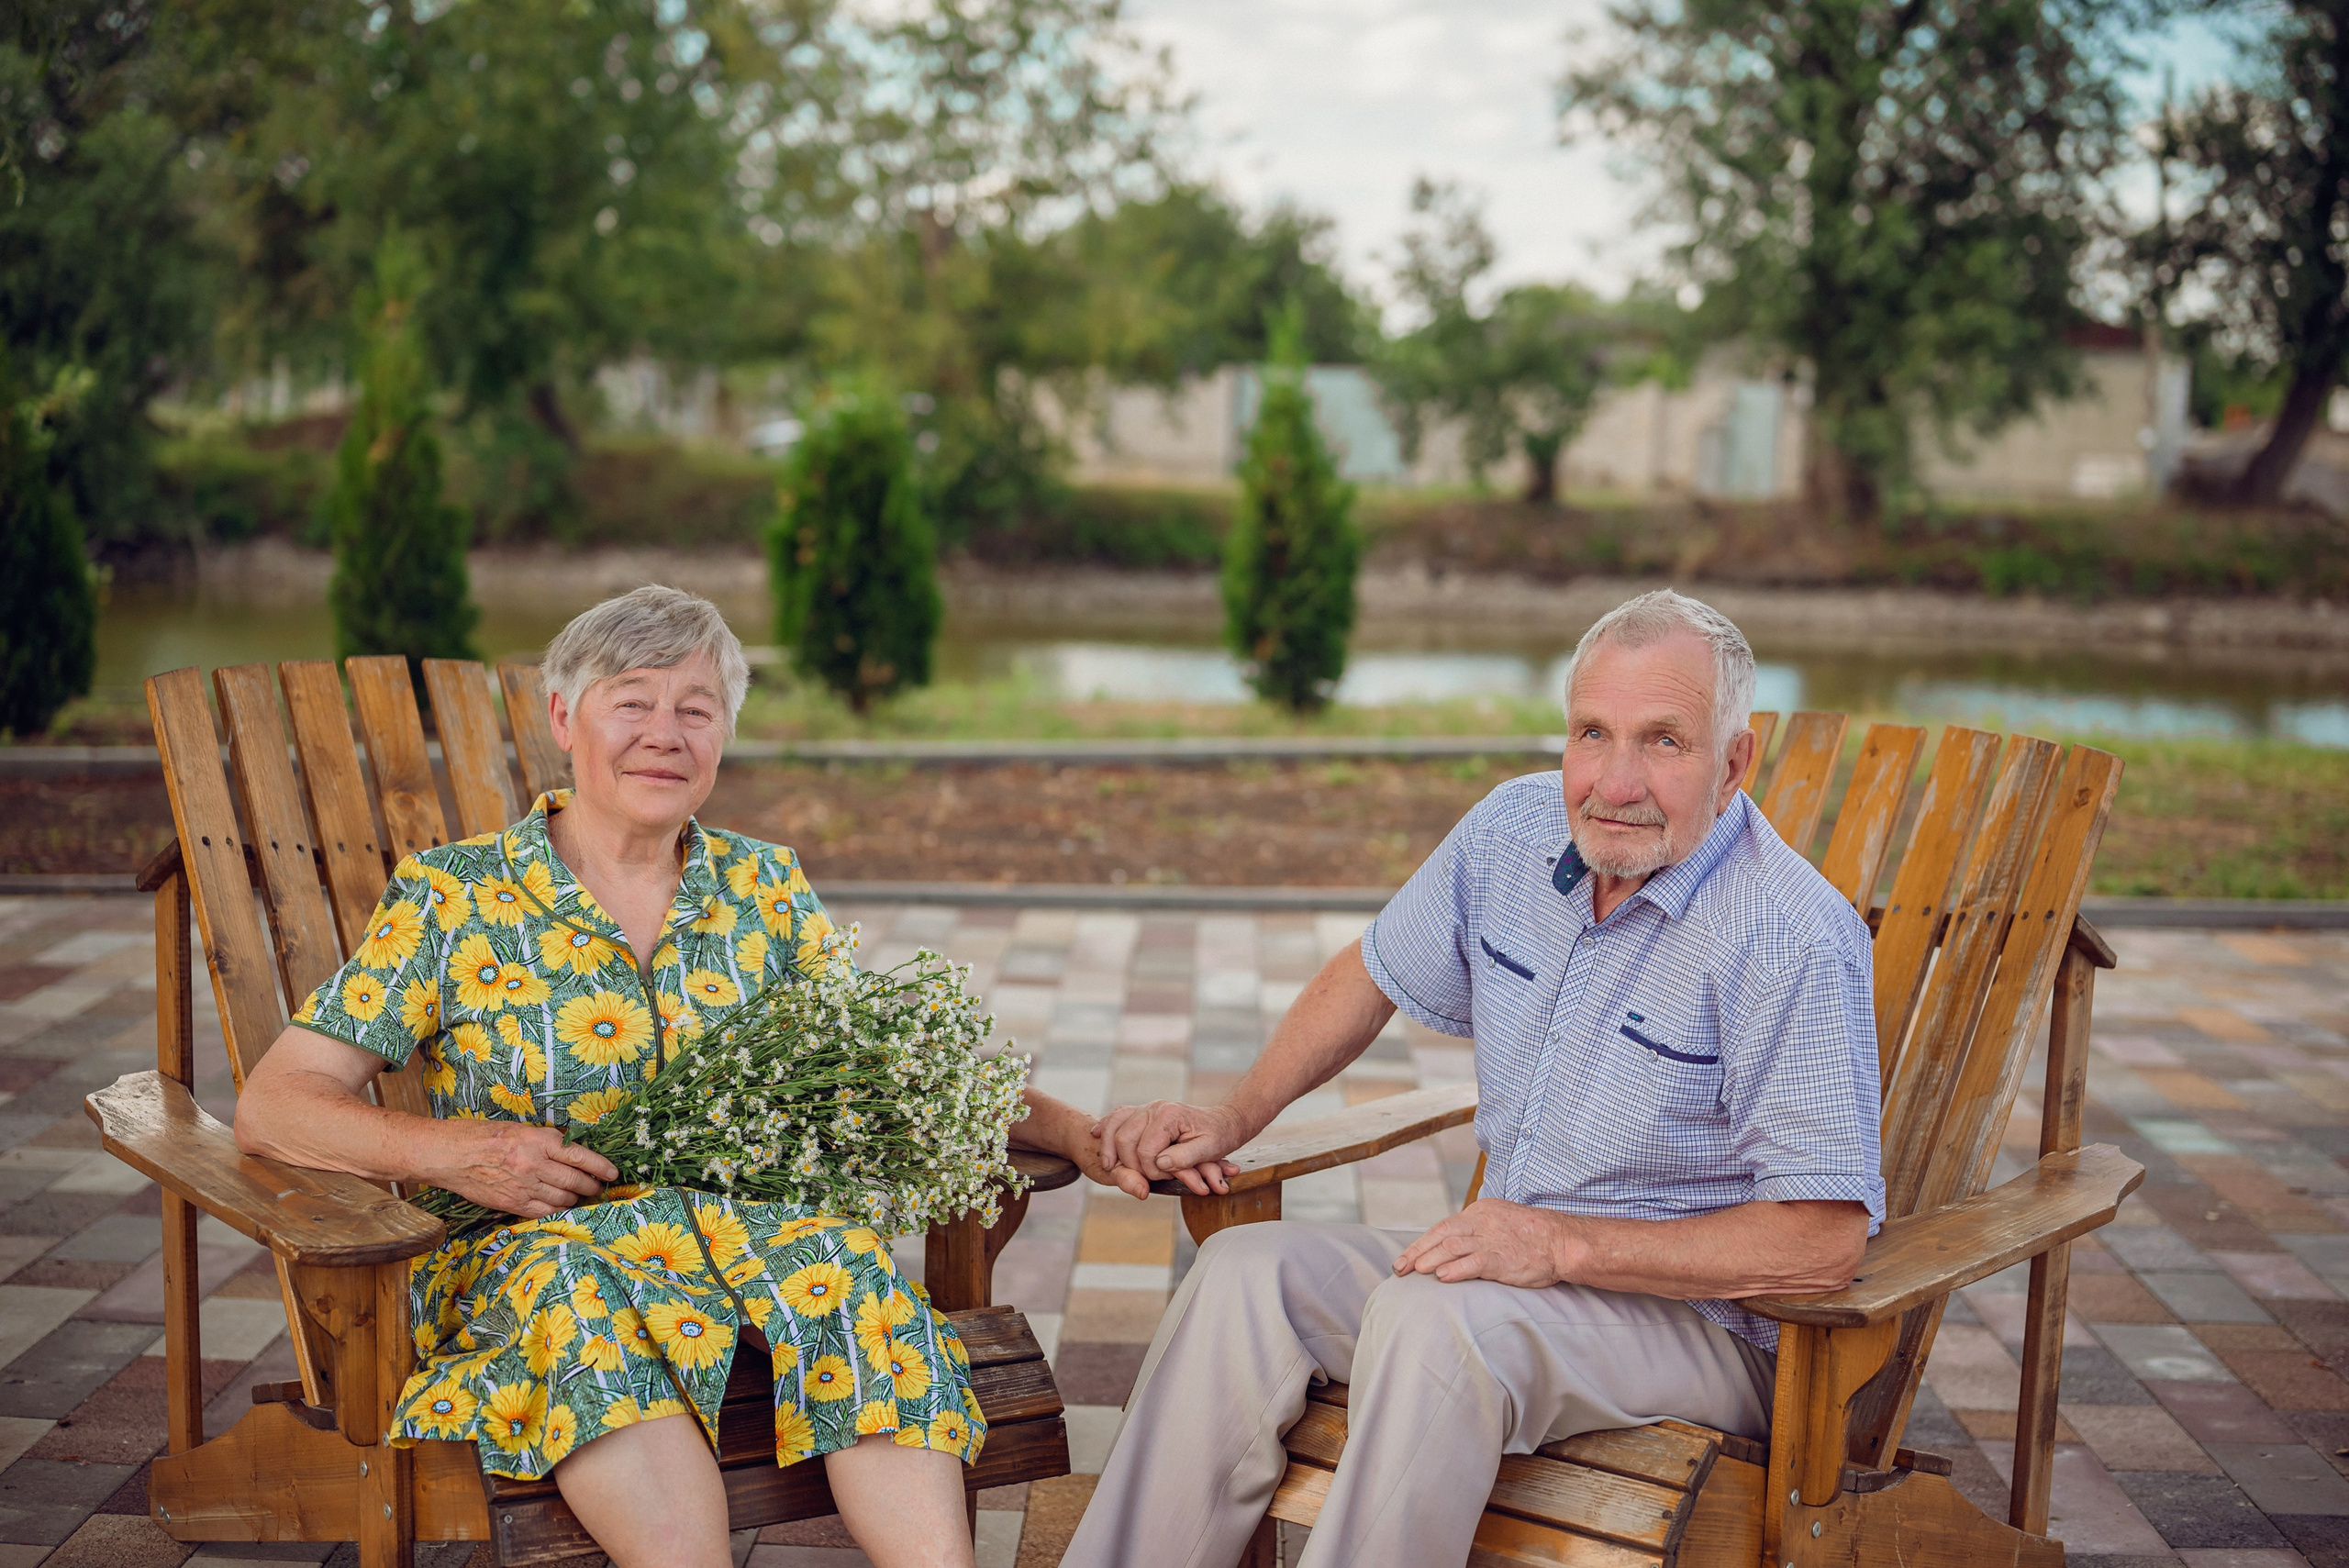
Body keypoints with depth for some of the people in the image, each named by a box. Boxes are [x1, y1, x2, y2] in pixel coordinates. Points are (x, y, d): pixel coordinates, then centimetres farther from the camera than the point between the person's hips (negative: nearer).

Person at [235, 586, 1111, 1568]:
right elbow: (272, 1107, 0)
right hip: (530, 1254, -2)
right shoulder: (450, 899, 4)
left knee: (840, 1264, -31)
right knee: (587, 1280, -36)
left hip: (754, 1231, 2)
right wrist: (450, 1151, -19)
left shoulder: (764, 889, 14)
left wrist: (1077, 1132, -2)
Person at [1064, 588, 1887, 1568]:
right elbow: (1378, 972, 19)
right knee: (1247, 1271, -14)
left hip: (1709, 1328, -6)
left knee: (1430, 1317, -34)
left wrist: (1564, 1244, -26)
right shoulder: (1516, 829, 1)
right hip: (1514, 1267, 7)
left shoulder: (1794, 938, -20)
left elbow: (1824, 1239, -23)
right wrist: (1232, 1118, 11)